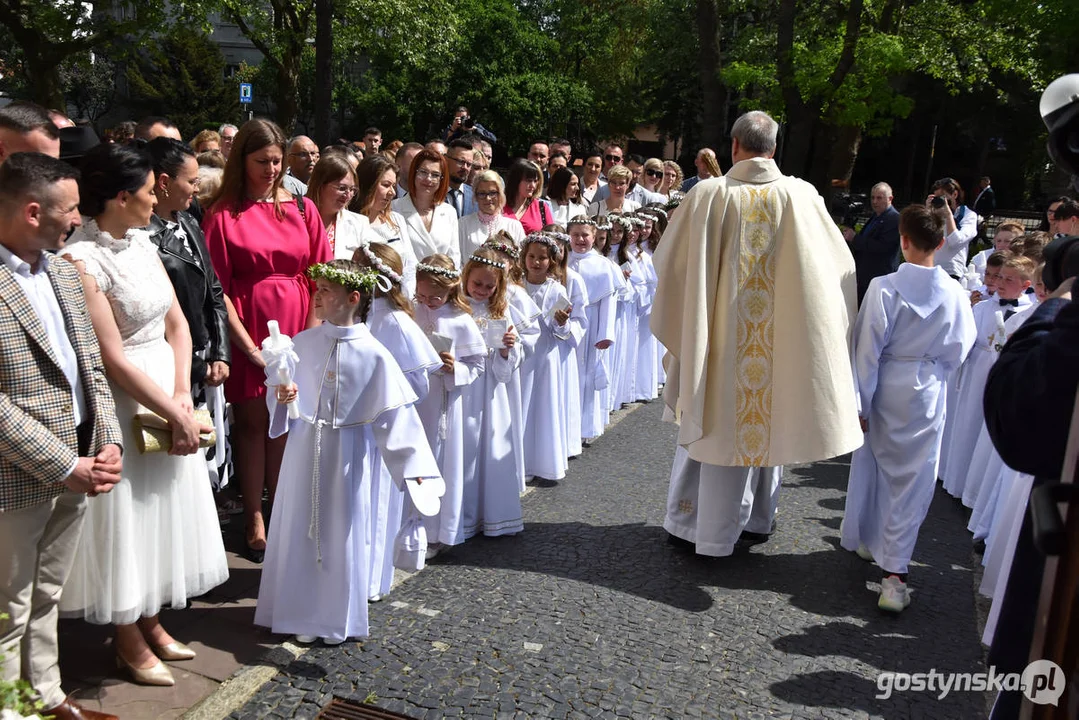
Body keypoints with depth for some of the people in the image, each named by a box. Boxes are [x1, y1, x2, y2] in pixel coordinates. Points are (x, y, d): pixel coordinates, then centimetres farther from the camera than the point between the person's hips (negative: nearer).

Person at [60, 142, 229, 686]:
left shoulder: (142, 243, 5)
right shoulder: (81, 260, -19)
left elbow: (176, 323, 6)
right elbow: (113, 358, -20)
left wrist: (183, 395, -6)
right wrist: (175, 414, -15)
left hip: (168, 389, 8)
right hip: (123, 399, -8)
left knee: (164, 507, 17)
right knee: (125, 514, 6)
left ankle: (150, 620, 36)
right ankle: (128, 640, 26)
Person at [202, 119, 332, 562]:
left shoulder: (302, 208, 9)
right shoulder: (223, 214, -1)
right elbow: (217, 287, -5)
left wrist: (314, 329, -6)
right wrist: (247, 345, -11)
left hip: (297, 324, 3)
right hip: (246, 325, -2)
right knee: (252, 420, 3)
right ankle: (255, 521, 13)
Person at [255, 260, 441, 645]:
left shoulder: (373, 354, -12)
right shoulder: (302, 344, -1)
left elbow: (394, 414, -13)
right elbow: (278, 394, 10)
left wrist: (414, 466, -17)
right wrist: (282, 397, -15)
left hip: (348, 453, -3)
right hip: (305, 449, 3)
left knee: (343, 532, 8)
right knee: (301, 530, 10)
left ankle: (339, 619, 25)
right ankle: (303, 614, 27)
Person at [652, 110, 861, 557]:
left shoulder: (708, 195, -10)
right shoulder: (801, 197, -6)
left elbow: (667, 259, 0)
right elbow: (838, 264, 3)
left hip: (720, 334, -1)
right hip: (782, 338, 2)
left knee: (720, 421, 11)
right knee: (768, 420, 18)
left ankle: (693, 523, 20)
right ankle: (758, 517, 33)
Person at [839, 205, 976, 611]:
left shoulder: (883, 288, -14)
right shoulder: (955, 296, -9)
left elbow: (867, 350, -12)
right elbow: (958, 351, 1)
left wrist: (861, 403, -5)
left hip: (885, 390, 0)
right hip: (928, 395, 0)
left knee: (873, 464, 18)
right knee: (912, 479, 5)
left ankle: (866, 541, 36)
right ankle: (894, 572, 4)